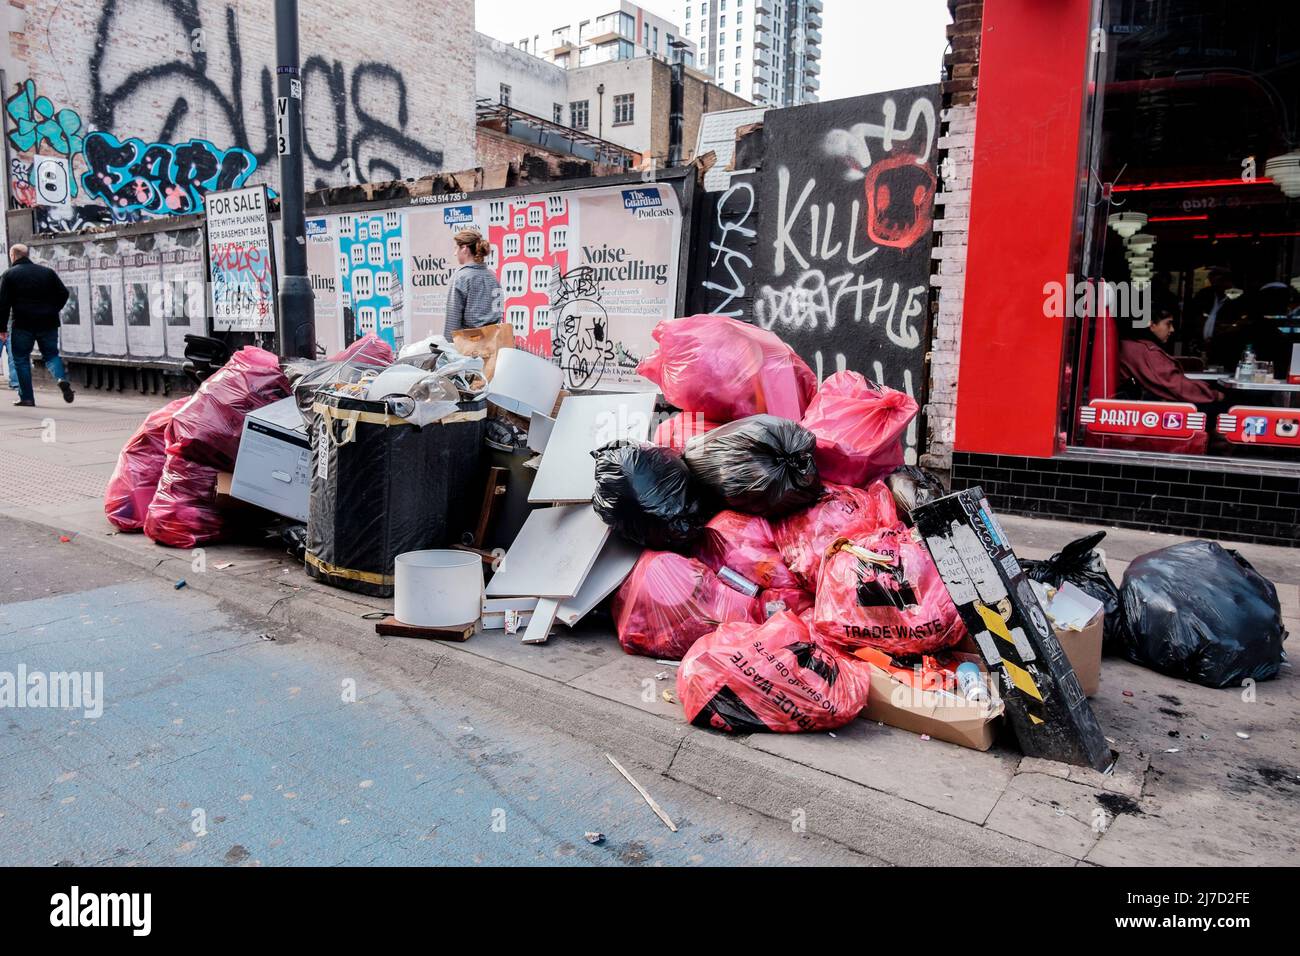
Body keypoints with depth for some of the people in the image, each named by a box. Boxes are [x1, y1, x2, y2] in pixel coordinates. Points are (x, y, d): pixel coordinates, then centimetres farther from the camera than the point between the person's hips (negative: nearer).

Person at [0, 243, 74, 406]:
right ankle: (62, 379, -19)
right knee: (51, 354, 12)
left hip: (22, 324, -3)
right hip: (47, 323, 3)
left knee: (21, 359, 7)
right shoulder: (47, 271, 9)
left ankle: (27, 397, 5)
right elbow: (64, 293, 6)